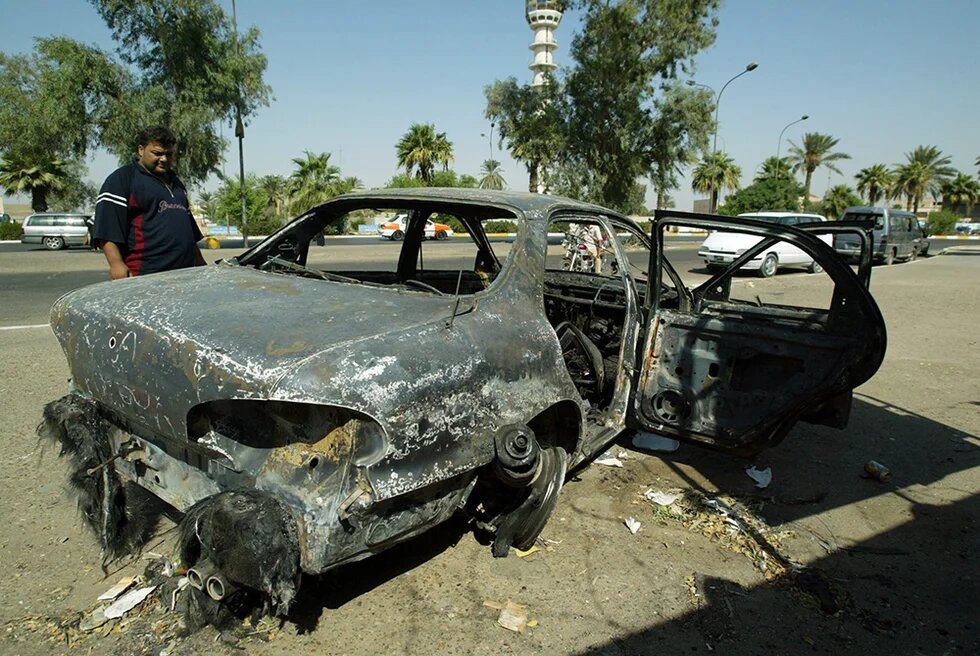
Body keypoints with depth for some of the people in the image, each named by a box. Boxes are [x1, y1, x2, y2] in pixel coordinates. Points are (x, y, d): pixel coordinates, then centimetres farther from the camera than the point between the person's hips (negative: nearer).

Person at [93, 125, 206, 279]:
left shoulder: (176, 183, 25)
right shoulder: (122, 179, 0)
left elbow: (192, 232, 29)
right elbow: (107, 230, -10)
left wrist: (201, 264, 25)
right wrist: (116, 264, -21)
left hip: (185, 274, 7)